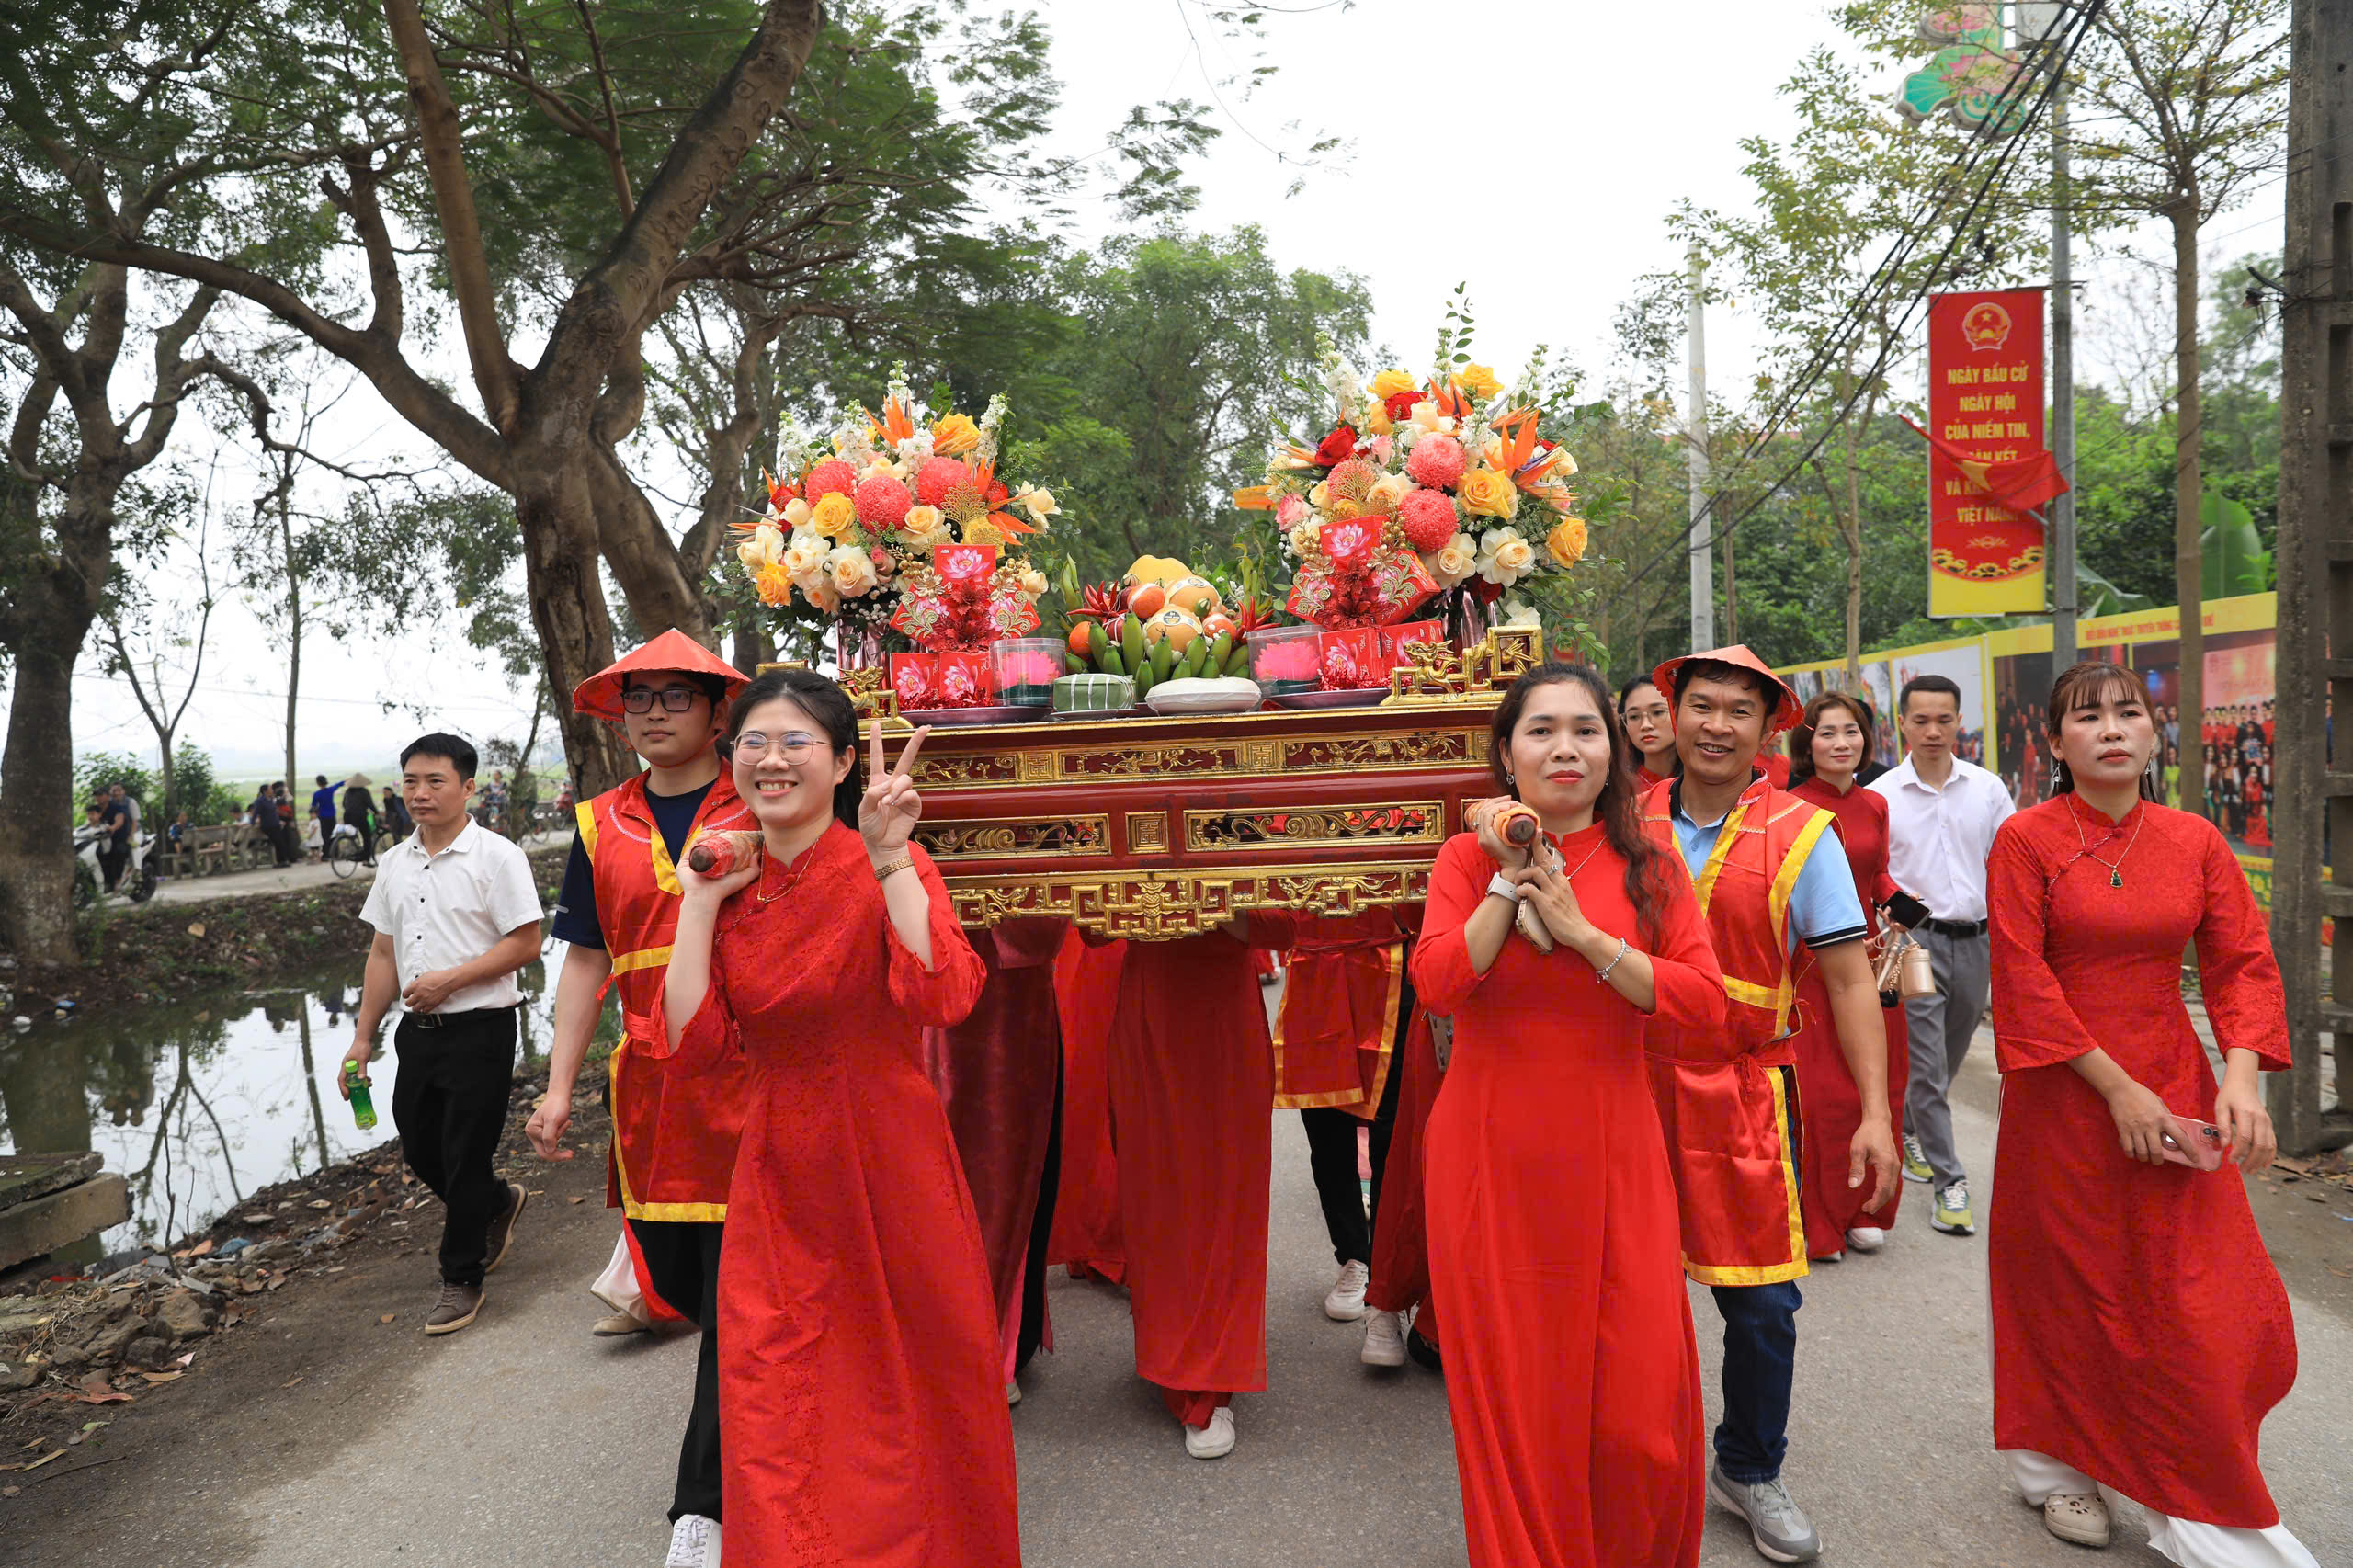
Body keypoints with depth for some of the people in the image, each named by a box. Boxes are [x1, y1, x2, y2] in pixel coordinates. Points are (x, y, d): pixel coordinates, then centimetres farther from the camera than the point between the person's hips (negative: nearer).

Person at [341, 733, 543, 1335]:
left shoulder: (496, 857, -10)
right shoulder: (395, 865, 10)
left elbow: (525, 943, -13)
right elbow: (384, 953, 15)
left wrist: (449, 979, -19)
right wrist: (363, 1036, 13)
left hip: (480, 1030, -7)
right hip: (418, 1031, 7)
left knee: (465, 1157, 1)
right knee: (418, 1148, 16)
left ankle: (461, 1278, 18)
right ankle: (499, 1202, 43)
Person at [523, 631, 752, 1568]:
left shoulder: (761, 812, -2)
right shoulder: (601, 828, 10)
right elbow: (587, 964, 12)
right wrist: (559, 1090, 7)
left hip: (751, 1079, -3)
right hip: (649, 1085, 4)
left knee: (735, 1294, 0)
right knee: (681, 1276, 12)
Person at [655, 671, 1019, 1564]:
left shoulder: (890, 872, -13)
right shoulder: (731, 888, 2)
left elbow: (942, 998, -30)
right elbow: (696, 1045, -7)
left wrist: (890, 861, -34)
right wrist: (699, 899, -9)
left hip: (891, 1170, -3)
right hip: (778, 1178, 4)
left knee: (913, 1389, 14)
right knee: (773, 1418, 7)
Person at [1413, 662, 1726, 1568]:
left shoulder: (1649, 868, 4)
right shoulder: (1469, 858, 2)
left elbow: (1705, 1002, -8)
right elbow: (1437, 984, -13)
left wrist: (1584, 932, -15)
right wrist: (1510, 880, -14)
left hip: (1611, 1157, 1)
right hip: (1492, 1159, 0)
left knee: (1638, 1404, 3)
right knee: (1513, 1396, 8)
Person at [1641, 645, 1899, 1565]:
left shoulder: (1801, 835, -2)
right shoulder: (1629, 823, 2)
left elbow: (1849, 979, -3)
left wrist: (1875, 1113, -8)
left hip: (1744, 1091, -1)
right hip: (1631, 1081, 1)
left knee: (1762, 1303, 4)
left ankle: (1750, 1471, 30)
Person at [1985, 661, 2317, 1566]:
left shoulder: (2196, 843, 3)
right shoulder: (2026, 840, -9)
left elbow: (2243, 963, 1)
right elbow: (2024, 984, -12)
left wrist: (2240, 1078, -14)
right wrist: (2117, 1088, -15)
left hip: (2173, 1088, 3)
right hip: (2062, 1096, -3)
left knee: (2210, 1309, 3)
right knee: (2070, 1288, 9)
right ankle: (2064, 1466, 31)